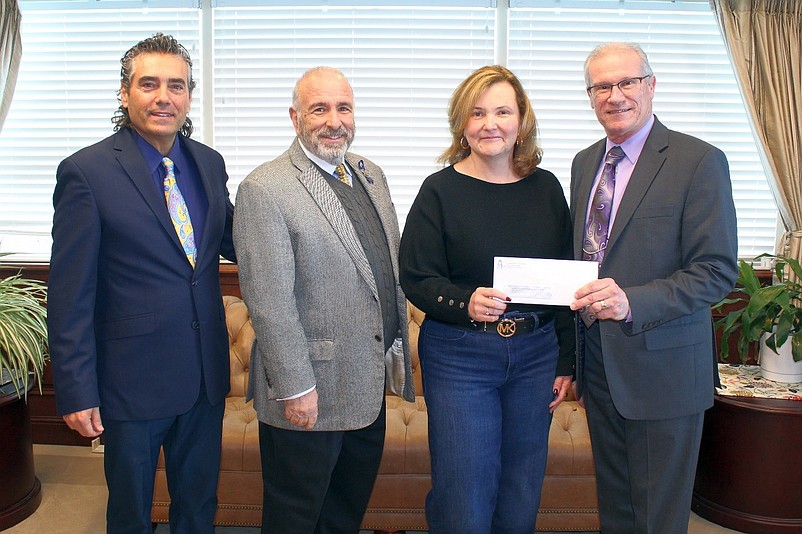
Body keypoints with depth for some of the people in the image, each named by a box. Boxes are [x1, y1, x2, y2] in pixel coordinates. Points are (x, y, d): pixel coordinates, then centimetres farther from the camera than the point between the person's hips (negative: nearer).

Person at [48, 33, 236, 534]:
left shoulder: (209, 163, 3)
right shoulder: (86, 171, -12)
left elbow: (230, 240, 12)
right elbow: (70, 295, -12)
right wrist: (76, 391, -12)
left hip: (206, 376, 5)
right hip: (132, 379, -4)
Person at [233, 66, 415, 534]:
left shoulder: (372, 175, 8)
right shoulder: (264, 189, -16)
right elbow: (269, 301, -19)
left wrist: (400, 348, 13)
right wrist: (294, 387, -18)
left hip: (371, 385, 7)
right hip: (311, 391, -7)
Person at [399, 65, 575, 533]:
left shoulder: (546, 188, 5)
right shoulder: (440, 191, -5)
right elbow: (416, 278, -6)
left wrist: (567, 361, 6)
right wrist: (464, 302, -26)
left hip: (536, 354, 4)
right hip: (459, 357, -3)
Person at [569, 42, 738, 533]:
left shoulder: (700, 161, -11)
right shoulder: (585, 162, 9)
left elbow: (718, 271, -16)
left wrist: (632, 302, -30)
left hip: (661, 363, -5)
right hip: (598, 360, 6)